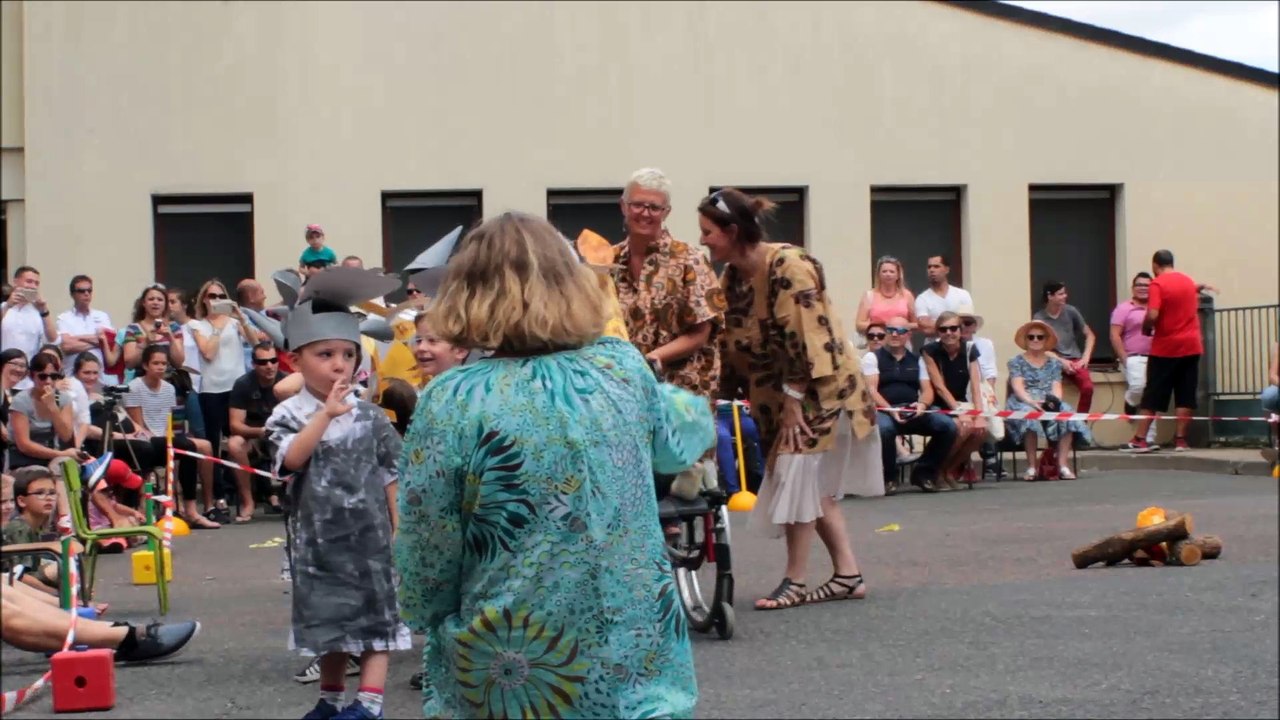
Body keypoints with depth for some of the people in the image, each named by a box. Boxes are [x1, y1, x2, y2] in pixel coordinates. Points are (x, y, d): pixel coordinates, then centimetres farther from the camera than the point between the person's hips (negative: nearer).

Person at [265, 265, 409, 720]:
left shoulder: (370, 417, -1)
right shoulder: (288, 415, -5)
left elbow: (390, 477, 4)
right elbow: (291, 459, -24)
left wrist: (398, 529, 3)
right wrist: (327, 413, -27)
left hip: (369, 537, 0)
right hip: (318, 538, 0)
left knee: (375, 623, -1)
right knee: (329, 624, 13)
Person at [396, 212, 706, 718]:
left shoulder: (453, 404, -15)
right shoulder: (625, 368, -4)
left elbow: (425, 564, -10)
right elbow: (683, 437, 18)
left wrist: (428, 614, 11)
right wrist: (691, 404, 40)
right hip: (637, 663, 3)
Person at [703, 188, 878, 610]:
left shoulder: (788, 267, -22)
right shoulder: (732, 278, 3)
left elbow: (802, 338, -25)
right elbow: (733, 343, 7)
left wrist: (793, 401, -23)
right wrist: (721, 396, 2)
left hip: (822, 391, -8)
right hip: (782, 398, 9)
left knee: (796, 476, -10)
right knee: (815, 486, 10)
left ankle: (795, 581, 0)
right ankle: (848, 574, 17)